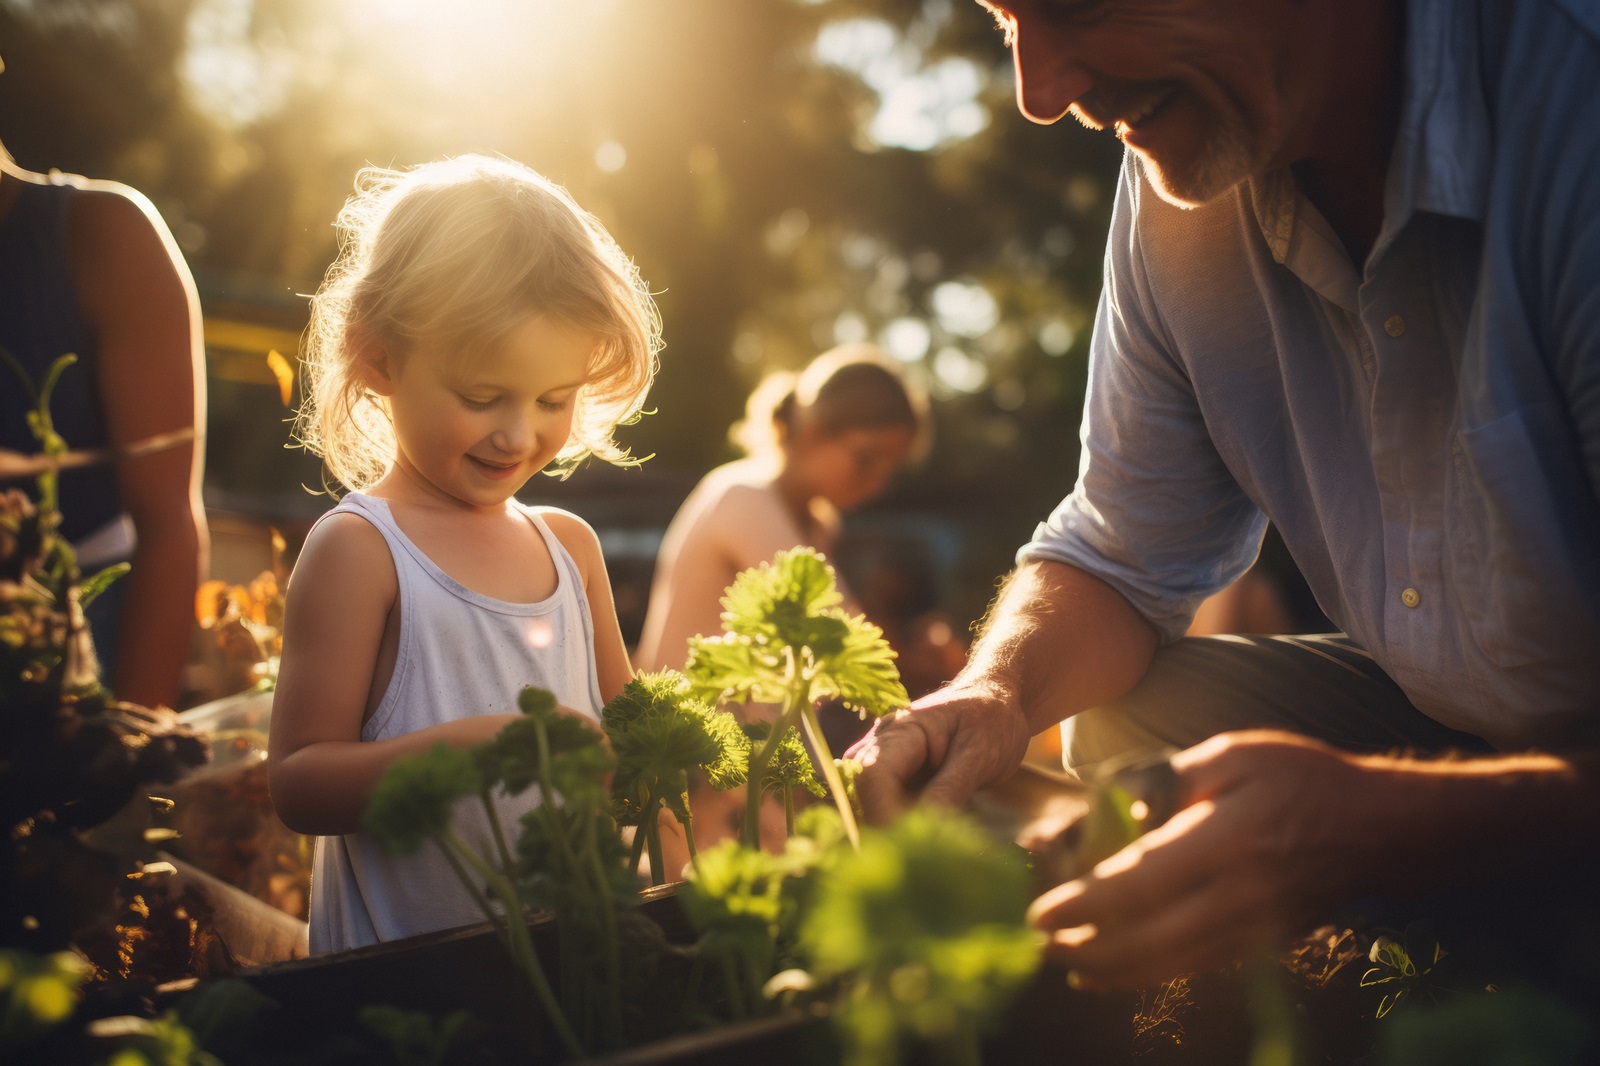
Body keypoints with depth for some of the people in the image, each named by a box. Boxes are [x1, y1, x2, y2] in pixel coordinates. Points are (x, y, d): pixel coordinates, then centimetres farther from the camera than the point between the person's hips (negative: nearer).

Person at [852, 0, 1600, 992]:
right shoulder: (1174, 185, -6)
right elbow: (1120, 561, 3)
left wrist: (1374, 817, -48)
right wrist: (996, 691, -19)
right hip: (1436, 712, 6)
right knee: (1119, 717, -12)